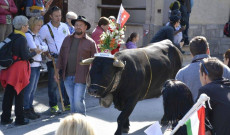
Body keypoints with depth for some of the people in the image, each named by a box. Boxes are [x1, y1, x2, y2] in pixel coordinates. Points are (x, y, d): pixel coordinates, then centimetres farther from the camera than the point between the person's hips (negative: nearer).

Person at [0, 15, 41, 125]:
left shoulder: (11, 36, 7)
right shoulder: (22, 39, -17)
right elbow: (25, 56, -17)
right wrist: (35, 52, 0)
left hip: (9, 69, 7)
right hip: (19, 69, -7)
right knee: (19, 94, 2)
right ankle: (19, 119, 12)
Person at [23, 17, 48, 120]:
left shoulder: (37, 36, 17)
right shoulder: (28, 35, -9)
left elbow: (45, 47, 8)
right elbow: (34, 48, -17)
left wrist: (39, 48, -10)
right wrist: (42, 49, -1)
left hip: (37, 64, 9)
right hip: (31, 64, -8)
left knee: (33, 89, 12)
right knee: (29, 89, -3)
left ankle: (30, 109, 20)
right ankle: (26, 110, 4)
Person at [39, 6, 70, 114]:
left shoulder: (64, 26, 8)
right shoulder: (45, 28, -5)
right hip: (52, 59, -3)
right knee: (53, 84, 1)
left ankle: (67, 104, 16)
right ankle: (53, 106, 11)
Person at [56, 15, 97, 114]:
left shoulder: (90, 42, -1)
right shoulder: (67, 39, 12)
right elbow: (61, 56, 16)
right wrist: (57, 71, 12)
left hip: (80, 77, -4)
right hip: (67, 76, 5)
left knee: (78, 101, -9)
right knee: (72, 101, 12)